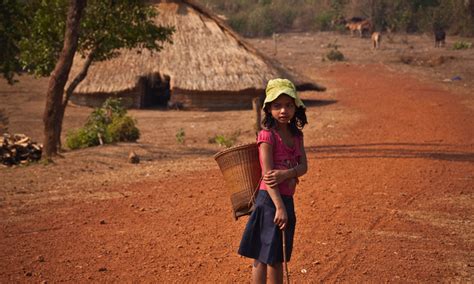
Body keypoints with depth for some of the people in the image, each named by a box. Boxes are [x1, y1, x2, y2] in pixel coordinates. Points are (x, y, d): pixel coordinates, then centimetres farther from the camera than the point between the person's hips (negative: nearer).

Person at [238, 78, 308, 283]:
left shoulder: (296, 135, 9)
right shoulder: (267, 135, -13)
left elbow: (303, 167, -1)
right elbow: (267, 174, -19)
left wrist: (286, 174, -22)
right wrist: (279, 207, -24)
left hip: (287, 199, 7)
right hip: (269, 200, -7)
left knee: (278, 256, 18)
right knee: (263, 257, -1)